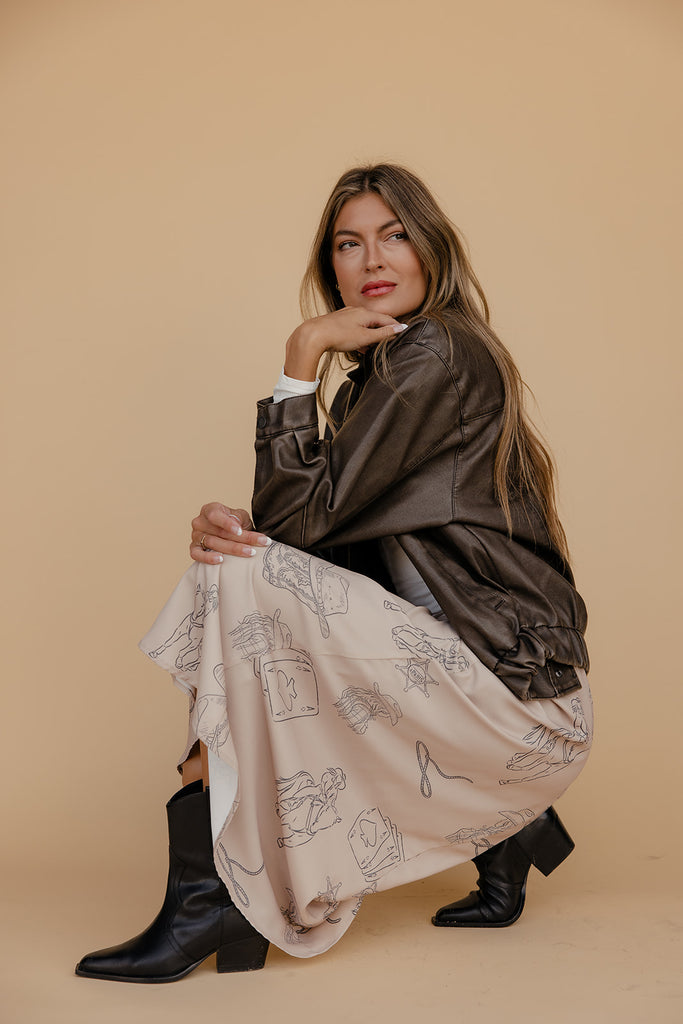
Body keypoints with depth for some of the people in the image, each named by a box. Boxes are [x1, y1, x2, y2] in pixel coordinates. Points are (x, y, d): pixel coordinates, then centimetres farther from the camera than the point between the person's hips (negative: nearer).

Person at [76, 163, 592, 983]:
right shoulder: (377, 376, 16)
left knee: (242, 585, -16)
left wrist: (304, 354, -13)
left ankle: (210, 896, -5)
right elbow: (313, 526, 9)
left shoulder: (438, 351, -13)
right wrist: (222, 527, -11)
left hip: (520, 692, -9)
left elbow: (302, 515, -17)